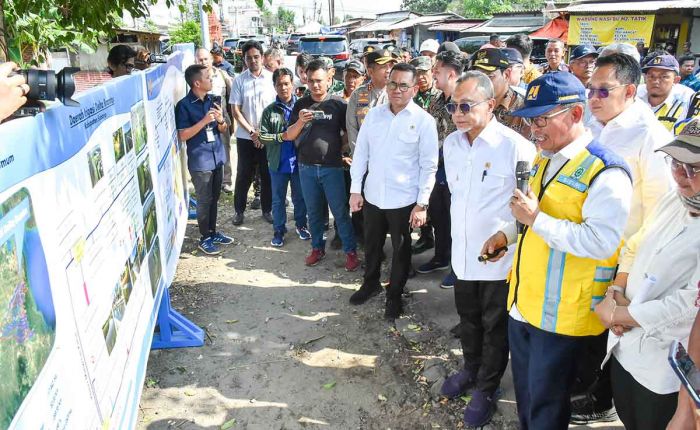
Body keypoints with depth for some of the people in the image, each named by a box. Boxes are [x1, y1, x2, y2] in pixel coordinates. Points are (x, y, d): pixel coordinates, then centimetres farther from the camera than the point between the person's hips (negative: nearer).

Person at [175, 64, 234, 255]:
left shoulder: (212, 100, 6)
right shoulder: (184, 105, -11)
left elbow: (223, 129, 11)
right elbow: (182, 135, -14)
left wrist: (221, 120, -12)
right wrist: (204, 121, -22)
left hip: (217, 157, 6)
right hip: (200, 161, -6)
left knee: (214, 198, 16)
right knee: (204, 201, 3)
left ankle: (213, 232, 30)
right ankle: (205, 238, 17)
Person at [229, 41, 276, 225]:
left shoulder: (272, 78, -1)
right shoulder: (239, 80, -1)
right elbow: (235, 110, -2)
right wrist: (252, 132, -10)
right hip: (245, 137, 0)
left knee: (267, 174, 8)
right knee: (244, 174, 8)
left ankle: (267, 209, 22)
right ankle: (239, 210, 22)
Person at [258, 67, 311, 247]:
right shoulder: (269, 111, 0)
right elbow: (263, 136, -3)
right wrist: (280, 137, -17)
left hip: (299, 161, 0)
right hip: (278, 163, 1)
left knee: (300, 197, 15)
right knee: (278, 199, 11)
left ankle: (301, 225, 34)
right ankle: (279, 230, 25)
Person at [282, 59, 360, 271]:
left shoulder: (338, 104, -4)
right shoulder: (301, 104, 5)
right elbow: (288, 136, 3)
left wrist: (337, 149, -10)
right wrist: (299, 122, -14)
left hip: (332, 167, -3)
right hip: (306, 167, 3)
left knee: (340, 212, 1)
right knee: (314, 211, 14)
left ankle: (350, 251, 13)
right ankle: (317, 247, 29)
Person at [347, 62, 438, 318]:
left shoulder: (424, 121, -9)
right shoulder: (373, 114, 2)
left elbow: (428, 166, -8)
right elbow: (360, 153, 6)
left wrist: (422, 204, -12)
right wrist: (355, 189, 3)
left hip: (404, 200, -3)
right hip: (372, 195, 4)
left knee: (401, 249, 12)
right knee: (371, 244, 20)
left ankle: (394, 295, 32)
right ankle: (370, 283, 43)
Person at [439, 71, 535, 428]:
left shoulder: (515, 146, -20)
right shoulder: (451, 143, 1)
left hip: (500, 257, -5)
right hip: (463, 252, 6)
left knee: (495, 327, 14)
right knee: (468, 318, 24)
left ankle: (486, 388, 35)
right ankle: (471, 368, 48)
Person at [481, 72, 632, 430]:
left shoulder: (605, 172, -19)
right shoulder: (544, 159, 9)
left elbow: (601, 241, -27)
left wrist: (536, 219, -26)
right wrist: (506, 235, 6)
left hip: (562, 313, -8)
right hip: (523, 299, 8)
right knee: (524, 389, 24)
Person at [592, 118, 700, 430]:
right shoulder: (673, 200, 1)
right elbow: (634, 247, 11)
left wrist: (615, 315, -16)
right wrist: (615, 292, -6)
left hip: (665, 372, -6)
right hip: (624, 347, 7)